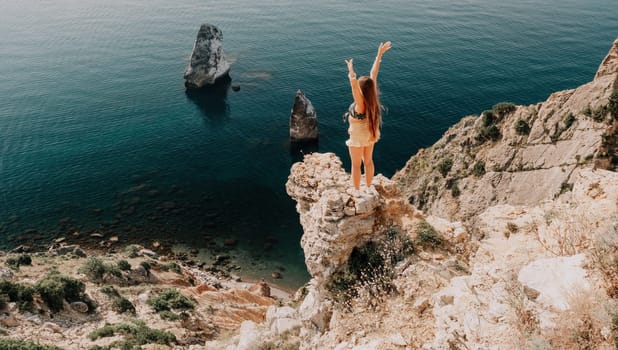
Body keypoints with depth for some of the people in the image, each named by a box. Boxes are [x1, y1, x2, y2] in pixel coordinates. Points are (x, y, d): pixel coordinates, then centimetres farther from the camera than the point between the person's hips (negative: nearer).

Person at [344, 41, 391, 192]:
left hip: (358, 139, -7)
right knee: (368, 161, 23)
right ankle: (368, 188, 40)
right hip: (370, 135, 7)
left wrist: (351, 72, -66)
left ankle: (357, 191, 28)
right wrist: (379, 55, -10)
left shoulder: (361, 104, -34)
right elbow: (374, 74, -15)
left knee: (356, 165, 12)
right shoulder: (372, 99, -17)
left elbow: (354, 87, -54)